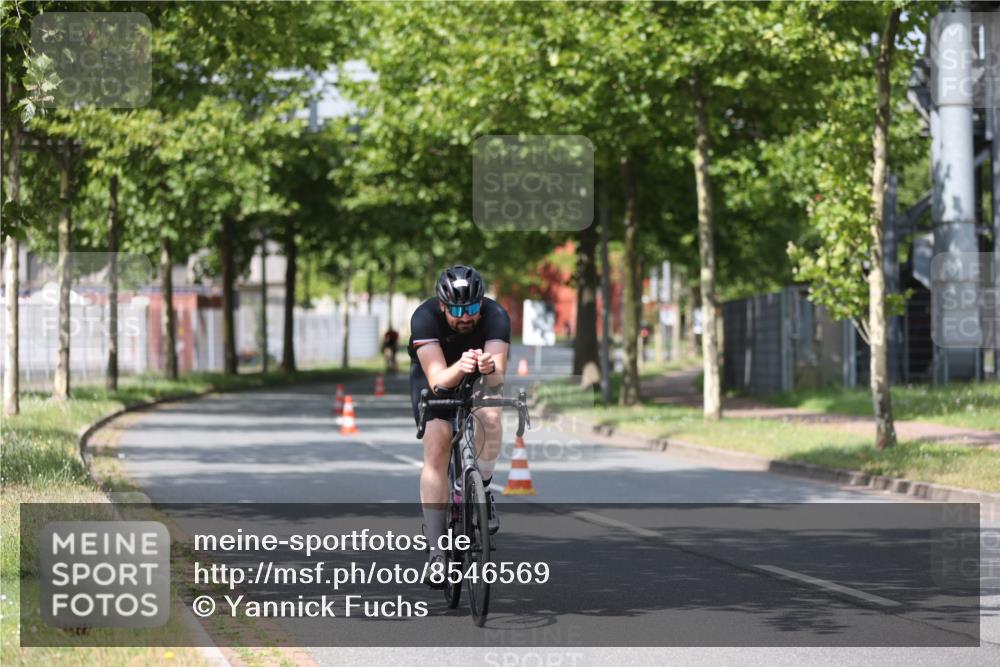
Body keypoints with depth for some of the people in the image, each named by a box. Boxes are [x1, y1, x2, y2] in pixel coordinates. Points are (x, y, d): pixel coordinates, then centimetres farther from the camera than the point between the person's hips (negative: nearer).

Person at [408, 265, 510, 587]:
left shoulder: (496, 316, -31)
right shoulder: (425, 317, -33)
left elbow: (497, 378, -40)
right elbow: (437, 379, -42)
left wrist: (490, 368, -64)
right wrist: (460, 368, -63)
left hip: (479, 378, 1)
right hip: (436, 377, -1)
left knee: (490, 416, -32)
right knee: (436, 452, -17)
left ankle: (481, 491, -6)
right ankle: (435, 550, -13)